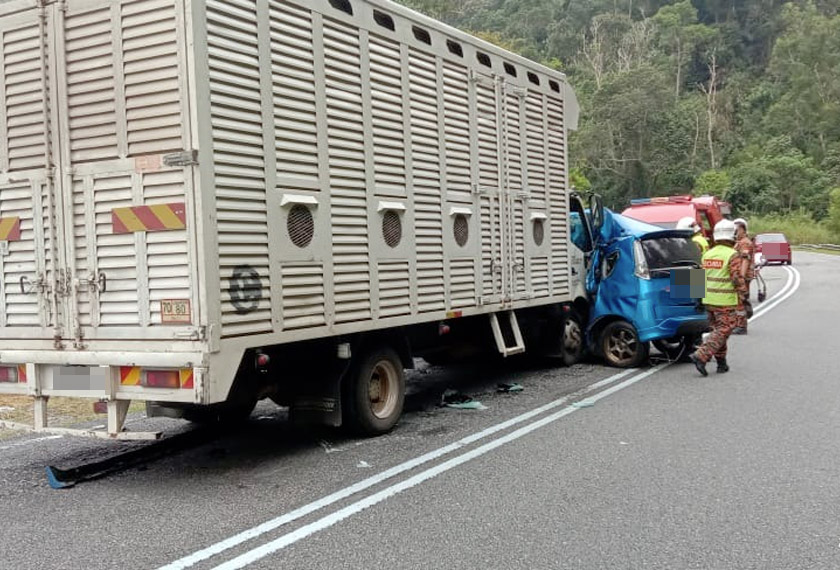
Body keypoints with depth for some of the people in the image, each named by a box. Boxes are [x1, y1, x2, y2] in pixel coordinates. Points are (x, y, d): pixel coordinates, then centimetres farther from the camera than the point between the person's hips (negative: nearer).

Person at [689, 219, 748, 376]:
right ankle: (700, 356, -16)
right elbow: (737, 279, -16)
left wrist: (701, 297, 22)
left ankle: (722, 363, 20)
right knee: (723, 331, -3)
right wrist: (744, 297, -9)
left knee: (718, 330, 16)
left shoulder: (707, 254, 9)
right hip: (725, 302, -7)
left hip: (709, 300, 7)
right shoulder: (732, 255, -12)